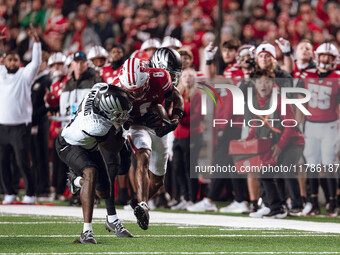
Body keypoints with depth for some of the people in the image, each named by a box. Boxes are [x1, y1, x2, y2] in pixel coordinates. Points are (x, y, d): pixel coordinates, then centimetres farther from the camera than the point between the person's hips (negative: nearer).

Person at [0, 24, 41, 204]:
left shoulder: (24, 75, 2)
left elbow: (36, 62, -8)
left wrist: (36, 40, -17)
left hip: (20, 127, -4)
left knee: (22, 162, -5)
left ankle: (30, 194, 4)